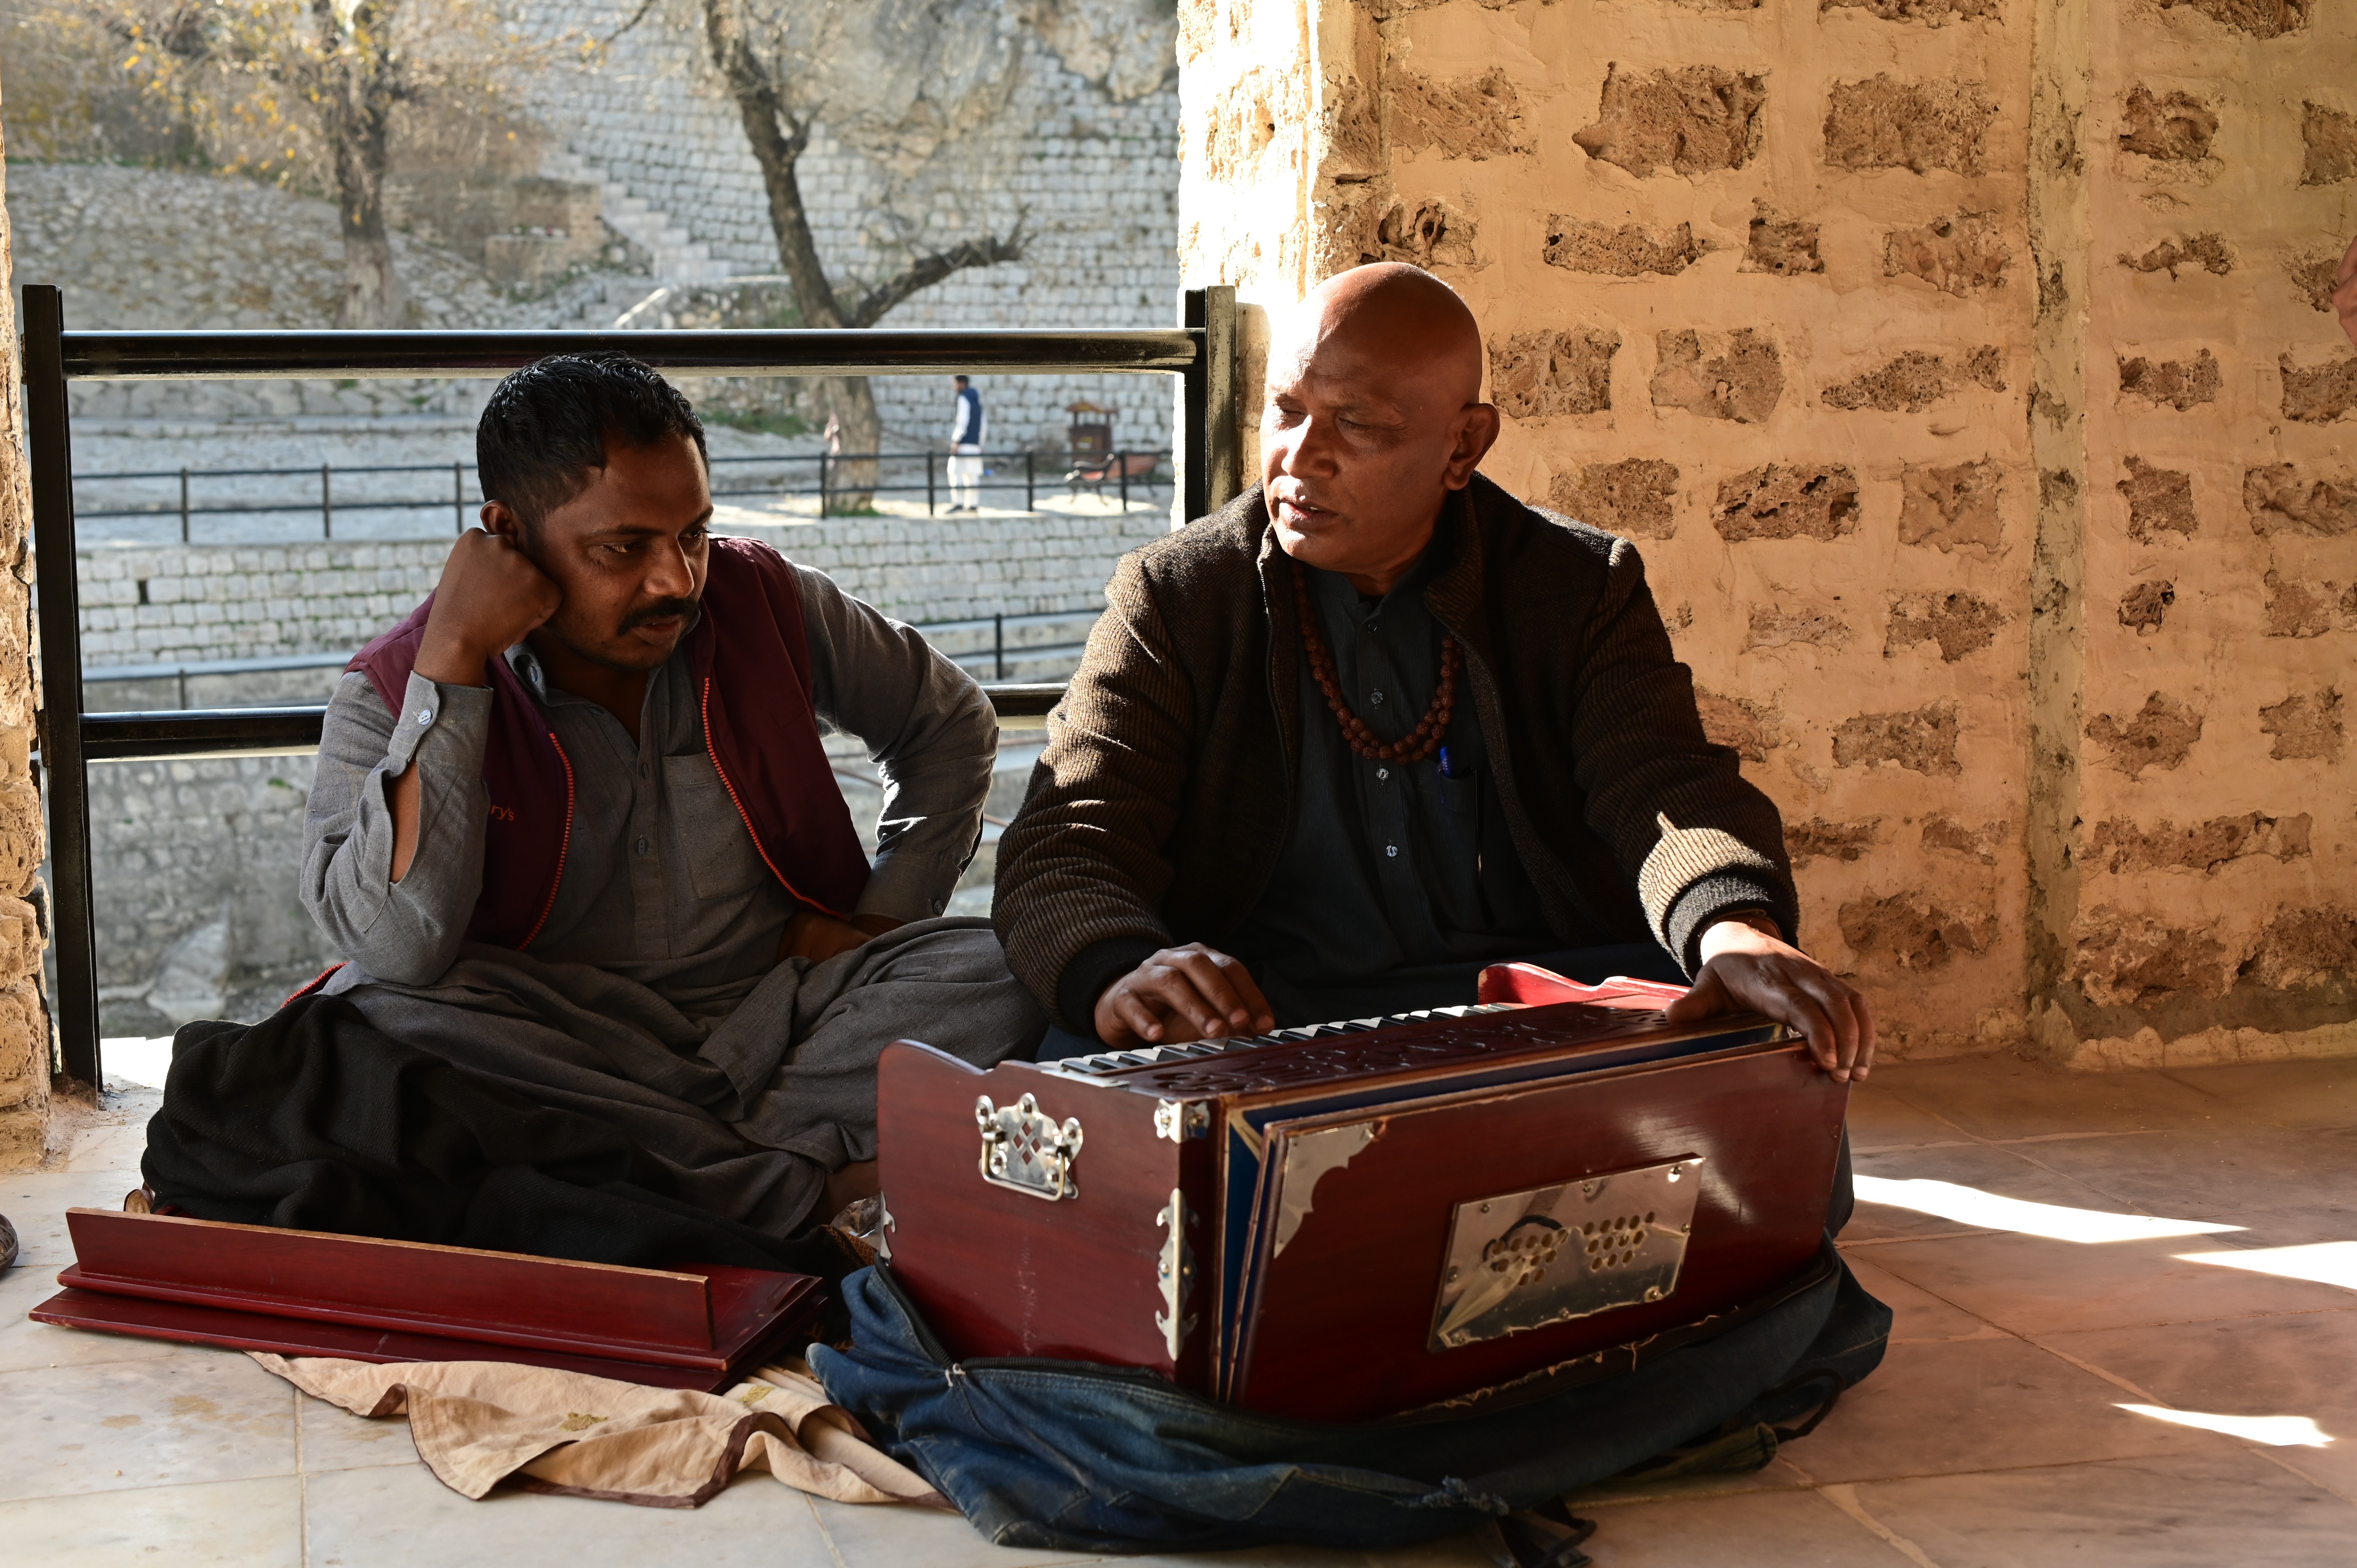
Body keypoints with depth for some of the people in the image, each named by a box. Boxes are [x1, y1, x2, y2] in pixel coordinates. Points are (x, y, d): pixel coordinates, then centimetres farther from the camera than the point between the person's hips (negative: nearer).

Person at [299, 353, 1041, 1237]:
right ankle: (805, 1192, -31)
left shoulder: (767, 607, 1)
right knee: (374, 1012, -33)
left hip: (780, 1013, 2)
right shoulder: (394, 693, -7)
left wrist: (883, 916, 3)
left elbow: (951, 723, 17)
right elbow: (399, 951, -23)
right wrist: (453, 657, -23)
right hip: (560, 1050, -1)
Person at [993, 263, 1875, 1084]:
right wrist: (1118, 970, -31)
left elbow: (1666, 789, -7)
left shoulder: (1584, 589, 8)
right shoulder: (1169, 602, 5)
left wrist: (1739, 936, -32)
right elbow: (1065, 850, -5)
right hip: (1243, 1012, -1)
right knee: (1093, 1055, -33)